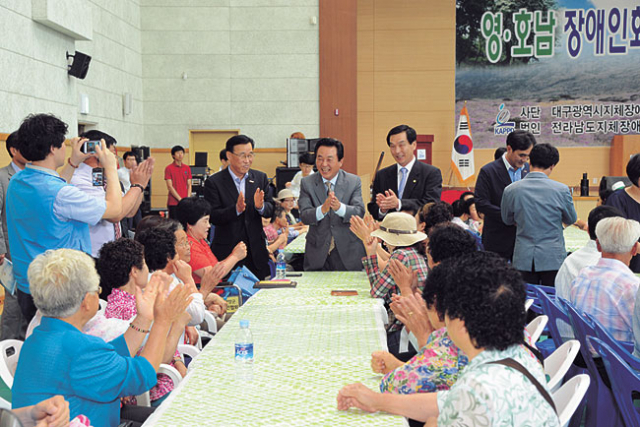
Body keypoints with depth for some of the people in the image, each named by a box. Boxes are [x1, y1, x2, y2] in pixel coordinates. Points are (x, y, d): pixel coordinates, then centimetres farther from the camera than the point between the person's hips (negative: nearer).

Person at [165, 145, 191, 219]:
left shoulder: (187, 168, 11)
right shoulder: (169, 168, -2)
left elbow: (189, 185, 11)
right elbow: (169, 186, -6)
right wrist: (180, 199, -11)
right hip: (173, 202, -4)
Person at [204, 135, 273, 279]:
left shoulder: (260, 178, 7)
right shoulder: (214, 182, -5)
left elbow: (270, 211, 3)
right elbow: (212, 217, -11)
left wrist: (261, 206, -20)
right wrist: (236, 209, -28)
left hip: (256, 251, 3)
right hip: (226, 252, -3)